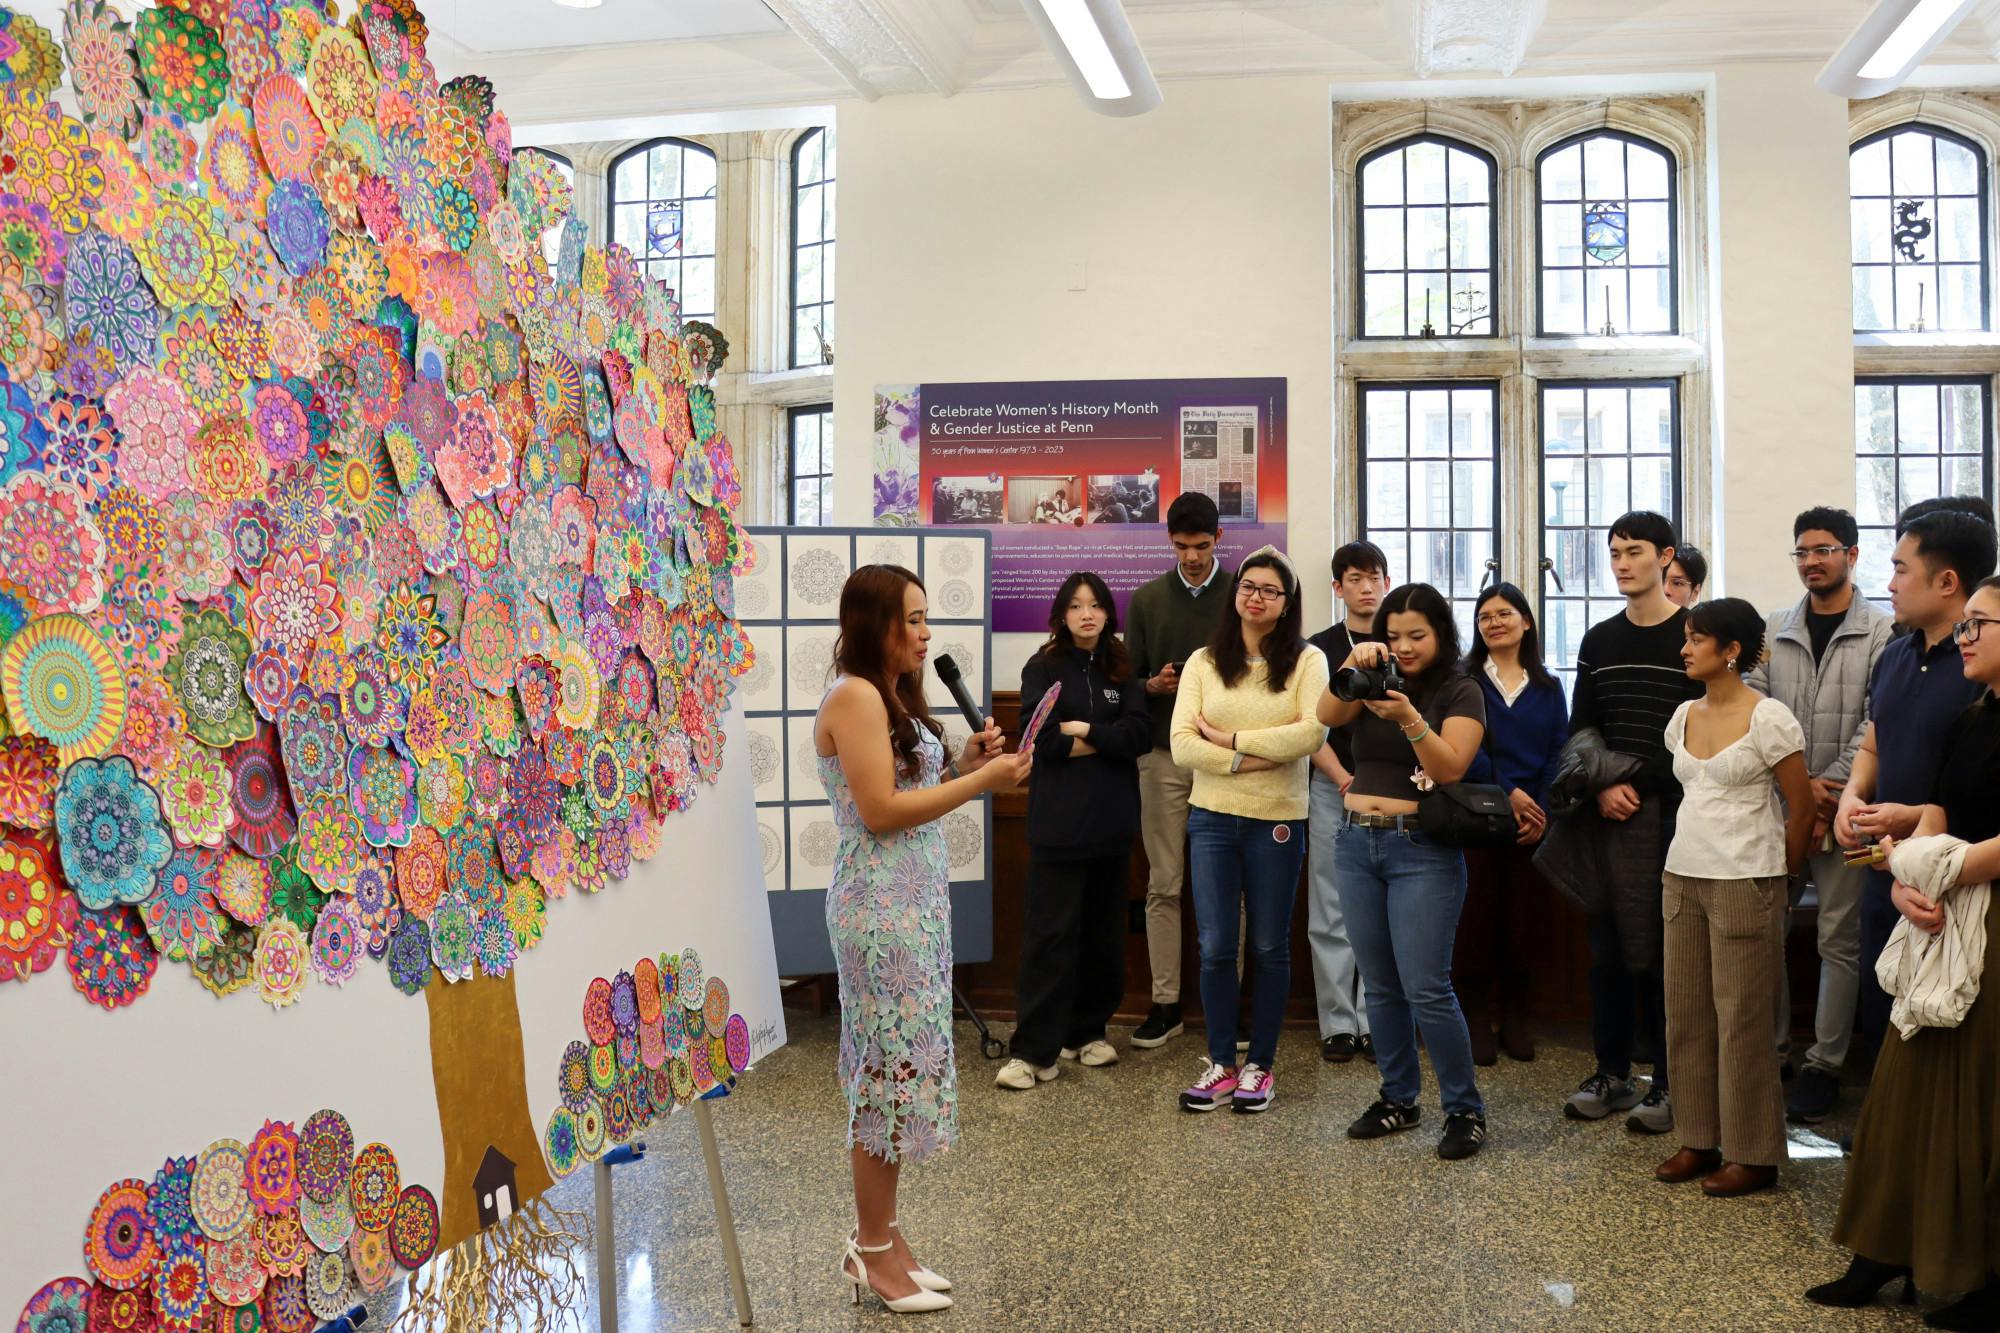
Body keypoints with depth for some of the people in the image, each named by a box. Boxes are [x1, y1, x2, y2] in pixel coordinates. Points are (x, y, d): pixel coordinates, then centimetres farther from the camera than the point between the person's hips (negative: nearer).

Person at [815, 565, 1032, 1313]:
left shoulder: (894, 695, 15)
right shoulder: (855, 696, -14)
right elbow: (880, 811, -19)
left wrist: (966, 766, 0)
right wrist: (980, 783, -16)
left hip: (916, 901, 9)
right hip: (882, 906, -9)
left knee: (897, 1066, 12)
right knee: (893, 1064, -3)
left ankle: (879, 1235, 21)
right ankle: (873, 1251, 9)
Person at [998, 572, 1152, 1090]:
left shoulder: (1121, 670, 10)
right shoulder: (1043, 668, -1)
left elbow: (1142, 734, -3)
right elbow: (1042, 739, -14)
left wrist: (1085, 731, -12)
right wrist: (1108, 740, -7)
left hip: (1112, 819, 4)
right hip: (1059, 820, -4)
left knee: (1102, 929, 10)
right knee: (1049, 932, -6)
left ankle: (1086, 1030, 23)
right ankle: (1034, 1051, -4)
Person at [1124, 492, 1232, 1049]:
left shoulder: (1241, 596, 4)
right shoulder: (1147, 599, 8)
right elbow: (1132, 679, 10)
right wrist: (1155, 684, -12)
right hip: (1164, 756, 1)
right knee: (1163, 884, 3)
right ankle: (1165, 1004, 10)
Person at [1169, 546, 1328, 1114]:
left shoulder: (1306, 660, -1)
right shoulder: (1204, 662, 5)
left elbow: (1312, 733, -16)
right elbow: (1182, 744, -5)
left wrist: (1229, 738, -13)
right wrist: (1251, 760, -16)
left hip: (1278, 820, -2)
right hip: (1212, 817, 2)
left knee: (1269, 946, 9)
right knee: (1215, 946, 4)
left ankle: (1260, 1065, 21)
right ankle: (1221, 1065, 17)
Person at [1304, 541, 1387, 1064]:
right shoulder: (1319, 649, 6)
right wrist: (1344, 780, -12)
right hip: (1333, 789, 0)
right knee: (1330, 913, 1)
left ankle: (1373, 1022, 9)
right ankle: (1338, 1024, 8)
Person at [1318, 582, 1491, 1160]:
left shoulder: (1461, 693, -2)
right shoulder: (1374, 684, 9)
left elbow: (1451, 767, -15)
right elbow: (1327, 716, -9)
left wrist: (1409, 718, -29)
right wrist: (1351, 665, -25)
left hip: (1423, 850, -5)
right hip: (1355, 844, 5)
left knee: (1426, 990, -8)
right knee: (1380, 986, 11)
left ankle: (1465, 1111, 6)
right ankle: (1397, 1099, 24)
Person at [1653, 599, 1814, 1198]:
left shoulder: (1769, 718, -11)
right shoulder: (1684, 715, 9)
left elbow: (1803, 808, -6)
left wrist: (1777, 876, 3)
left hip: (1743, 884, -7)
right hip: (1683, 877, 7)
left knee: (1741, 1021, 0)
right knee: (1686, 1015, 10)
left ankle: (1754, 1155, 12)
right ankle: (1700, 1141, 21)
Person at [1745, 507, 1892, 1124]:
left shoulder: (1880, 633, -2)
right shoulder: (1773, 632, 8)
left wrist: (1828, 791, -14)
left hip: (1841, 809, -3)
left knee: (1839, 939, 3)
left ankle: (1824, 1064, 12)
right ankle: (1771, 1049, 20)